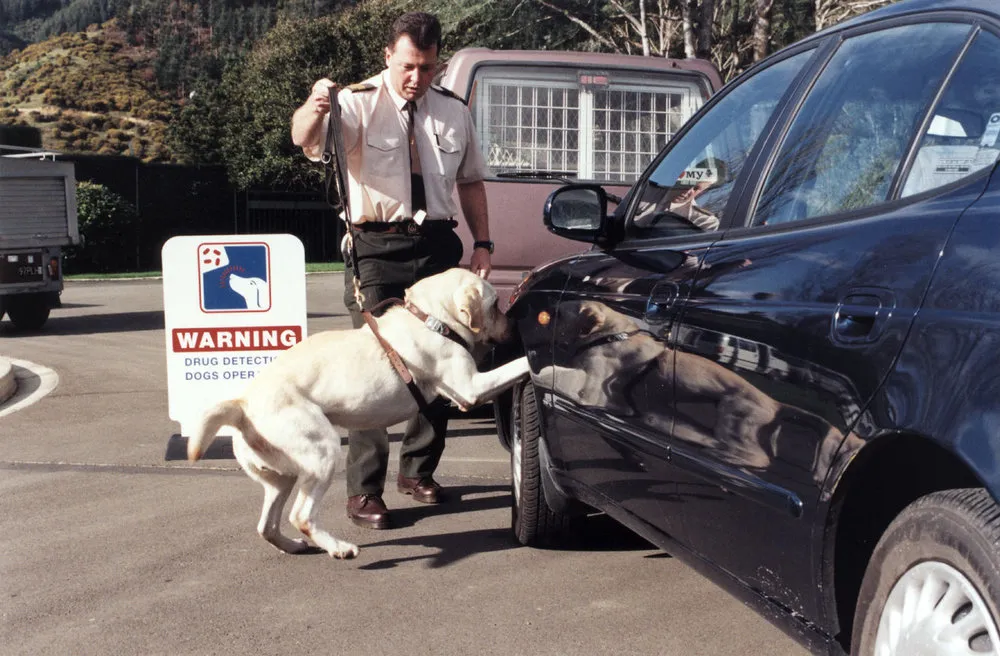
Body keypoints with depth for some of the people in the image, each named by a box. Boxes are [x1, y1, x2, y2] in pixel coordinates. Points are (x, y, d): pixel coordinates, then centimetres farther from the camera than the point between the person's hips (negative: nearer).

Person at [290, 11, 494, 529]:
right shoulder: (359, 104, -6)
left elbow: (470, 180, 19)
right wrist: (314, 109, -47)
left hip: (436, 245, 5)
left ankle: (417, 471, 28)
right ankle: (363, 492, -3)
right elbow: (305, 138, -24)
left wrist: (482, 243, 9)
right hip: (378, 247, -4)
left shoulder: (453, 112, 8)